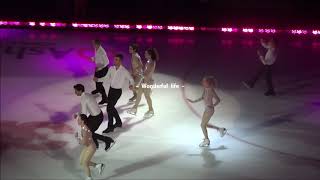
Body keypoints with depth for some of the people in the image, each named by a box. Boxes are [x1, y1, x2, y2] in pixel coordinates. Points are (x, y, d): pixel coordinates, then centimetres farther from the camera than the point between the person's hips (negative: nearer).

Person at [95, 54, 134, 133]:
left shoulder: (124, 71, -15)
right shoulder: (111, 68, 1)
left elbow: (131, 79, -1)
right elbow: (107, 78, 11)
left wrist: (131, 85, -19)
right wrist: (98, 79, -2)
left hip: (117, 91, -6)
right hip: (111, 89, 6)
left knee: (109, 108, -9)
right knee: (111, 107, 15)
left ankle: (110, 127, 4)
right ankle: (118, 122, 37)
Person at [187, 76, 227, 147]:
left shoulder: (211, 91, -22)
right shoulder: (205, 89, 3)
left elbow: (218, 100, -18)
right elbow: (202, 97, 18)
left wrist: (213, 106, -30)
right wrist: (193, 101, 14)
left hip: (209, 110, -9)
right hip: (206, 109, 9)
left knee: (203, 125, 2)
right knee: (204, 124, 19)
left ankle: (206, 141, 22)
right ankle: (220, 129, 31)